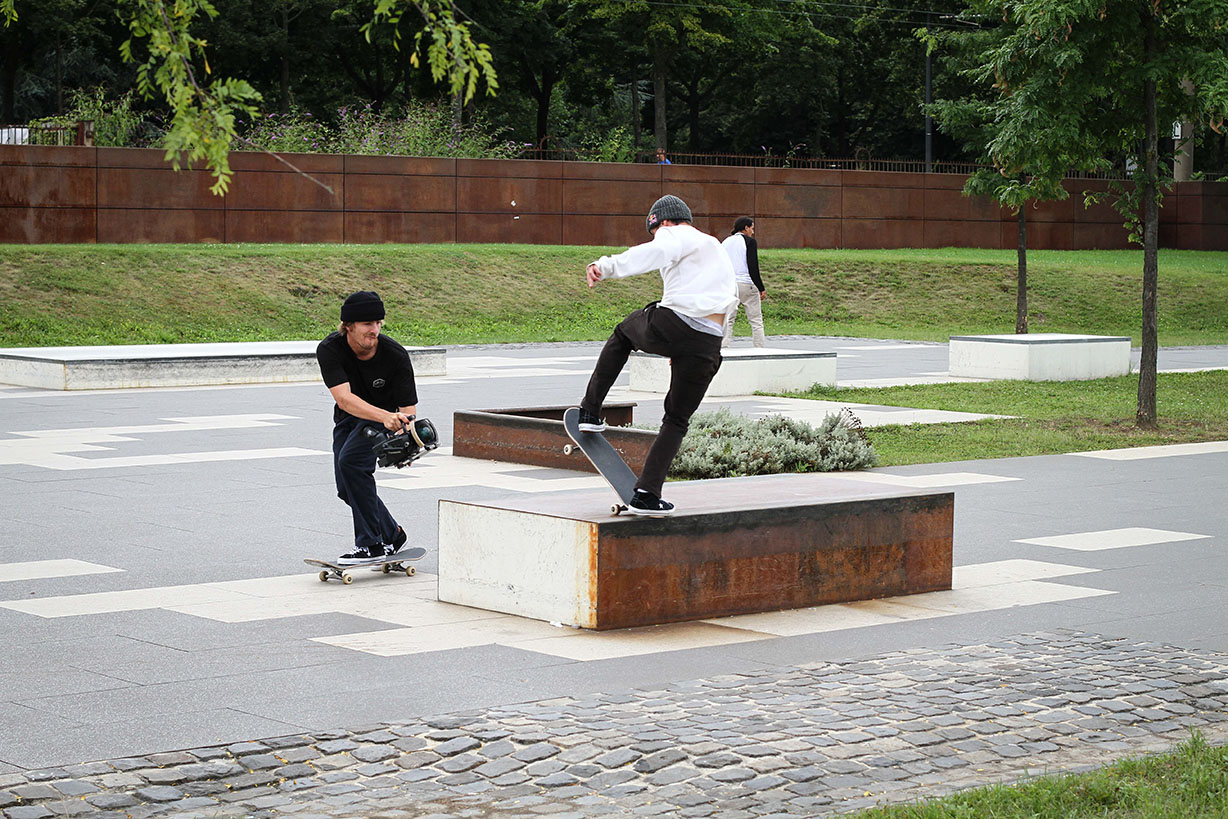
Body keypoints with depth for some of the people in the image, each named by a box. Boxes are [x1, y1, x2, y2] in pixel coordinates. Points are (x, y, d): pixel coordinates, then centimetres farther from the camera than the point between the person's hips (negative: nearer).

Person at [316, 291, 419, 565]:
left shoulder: (396, 355, -27)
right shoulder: (329, 350, -25)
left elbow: (408, 408, -25)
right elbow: (344, 398, -37)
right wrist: (386, 417, -53)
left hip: (387, 416, -4)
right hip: (349, 419, 4)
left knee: (351, 460, -27)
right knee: (346, 488, 3)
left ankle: (371, 544, -19)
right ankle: (391, 534, 28)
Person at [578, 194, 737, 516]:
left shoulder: (677, 236, 9)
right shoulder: (717, 249, 34)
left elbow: (654, 252, -15)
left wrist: (608, 266, -30)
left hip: (670, 325, -4)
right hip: (708, 343, 5)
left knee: (624, 333, 31)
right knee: (677, 420, 13)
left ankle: (590, 411, 29)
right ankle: (646, 494, 2)